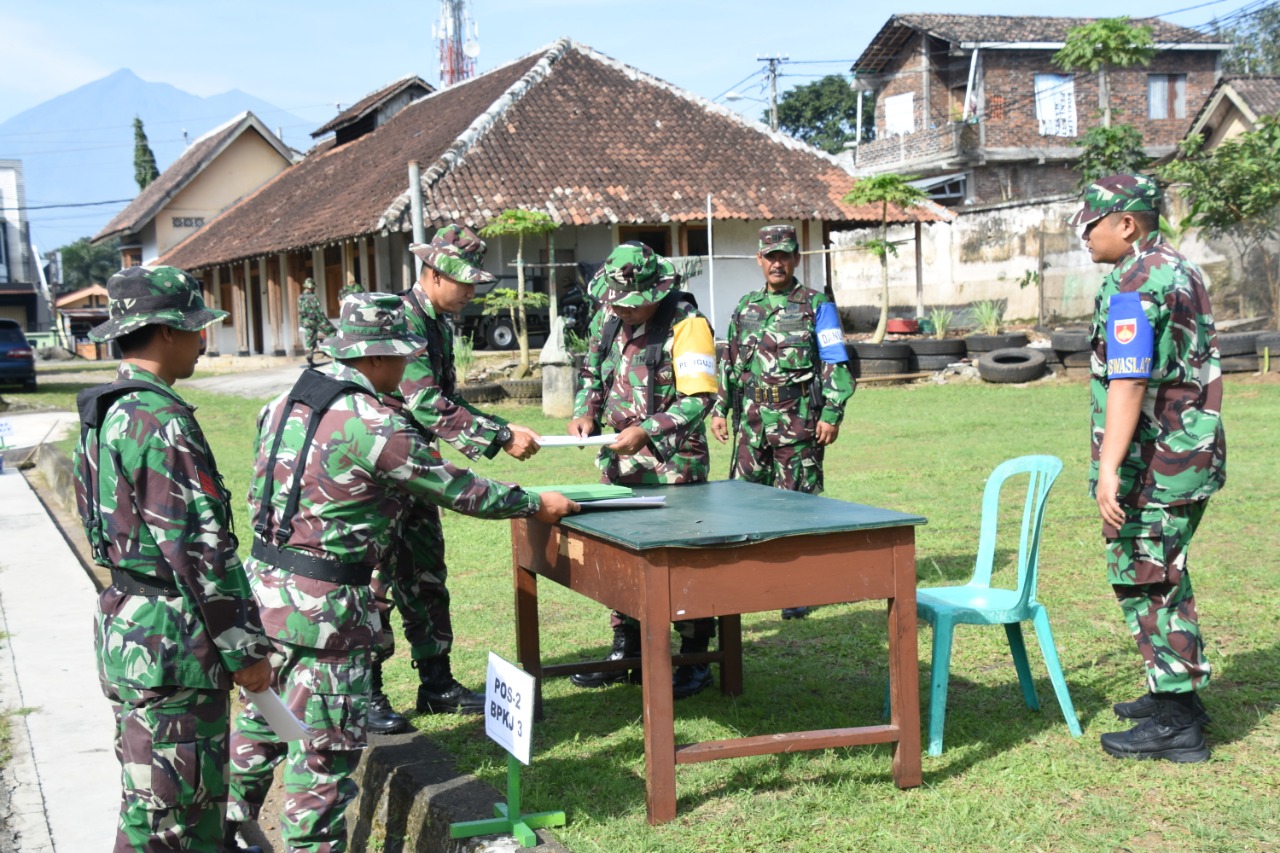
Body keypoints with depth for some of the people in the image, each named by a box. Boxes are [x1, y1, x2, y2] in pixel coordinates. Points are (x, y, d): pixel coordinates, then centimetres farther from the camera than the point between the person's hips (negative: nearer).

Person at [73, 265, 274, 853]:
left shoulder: (104, 413, 10)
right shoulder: (162, 422, -21)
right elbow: (202, 548, -22)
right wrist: (244, 648, -14)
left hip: (124, 623, 10)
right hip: (173, 641, -10)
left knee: (150, 795, 21)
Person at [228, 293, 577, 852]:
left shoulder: (286, 402, 7)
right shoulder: (375, 424, -18)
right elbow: (456, 489, -10)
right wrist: (537, 504, 2)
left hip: (265, 581, 9)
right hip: (322, 603, -9)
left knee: (264, 719, 23)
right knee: (326, 742, 3)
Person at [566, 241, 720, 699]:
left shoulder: (686, 325, -14)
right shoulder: (608, 317, 8)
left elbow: (699, 399, -17)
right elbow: (592, 372, 21)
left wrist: (646, 431, -23)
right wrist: (585, 412, 3)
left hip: (673, 465, -7)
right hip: (618, 460, 7)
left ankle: (695, 661, 9)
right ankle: (626, 651, 26)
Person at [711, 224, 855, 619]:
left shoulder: (816, 306, -1)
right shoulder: (746, 307, 14)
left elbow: (836, 365, -4)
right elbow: (729, 364, 19)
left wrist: (832, 415, -11)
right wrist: (719, 409, 12)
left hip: (798, 422, -4)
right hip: (752, 422, 5)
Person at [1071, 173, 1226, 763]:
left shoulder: (1133, 285, -17)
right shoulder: (1183, 271, 14)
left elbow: (1128, 383, -26)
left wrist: (1108, 469, -29)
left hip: (1153, 467, -10)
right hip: (1194, 457, 10)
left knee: (1146, 583, -2)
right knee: (1164, 576, 20)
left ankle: (1175, 725, 3)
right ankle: (1177, 694, 31)